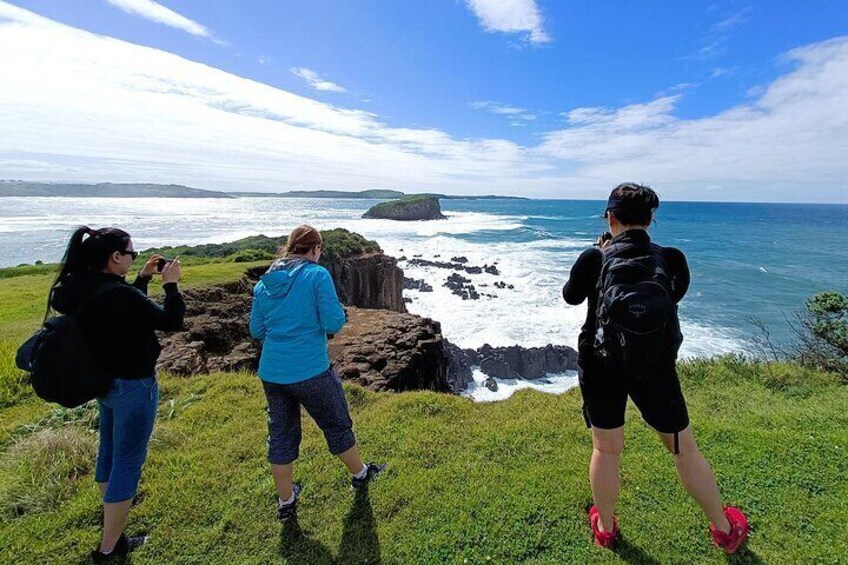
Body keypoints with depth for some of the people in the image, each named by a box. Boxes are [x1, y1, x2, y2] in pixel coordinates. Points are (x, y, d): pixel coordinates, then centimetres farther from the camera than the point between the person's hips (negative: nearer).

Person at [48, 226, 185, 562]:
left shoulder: (79, 289, -1)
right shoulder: (119, 294, -28)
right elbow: (171, 321, -21)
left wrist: (143, 279, 10)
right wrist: (170, 284, -11)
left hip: (102, 383, 9)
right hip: (133, 386, -9)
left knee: (109, 453, 23)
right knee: (127, 462, 5)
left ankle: (113, 532, 43)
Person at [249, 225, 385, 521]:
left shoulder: (264, 282, 4)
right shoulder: (318, 275, -13)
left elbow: (256, 330, 9)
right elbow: (333, 323, -16)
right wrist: (340, 312, 5)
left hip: (271, 372, 5)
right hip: (310, 371, -5)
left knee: (280, 435, 18)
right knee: (337, 425, 17)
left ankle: (285, 502, 33)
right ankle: (359, 474, 39)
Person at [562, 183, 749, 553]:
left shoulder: (594, 259, -11)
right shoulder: (671, 259, -5)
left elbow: (570, 297, 6)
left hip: (600, 367, -1)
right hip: (655, 370, 1)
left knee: (606, 450, 16)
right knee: (684, 449, 20)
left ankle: (604, 528, 35)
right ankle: (725, 530, 41)